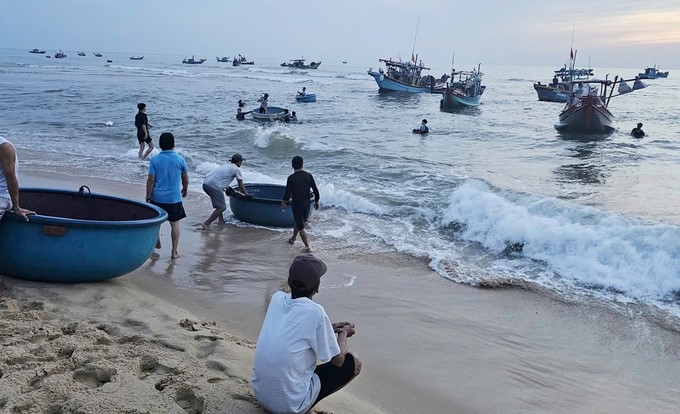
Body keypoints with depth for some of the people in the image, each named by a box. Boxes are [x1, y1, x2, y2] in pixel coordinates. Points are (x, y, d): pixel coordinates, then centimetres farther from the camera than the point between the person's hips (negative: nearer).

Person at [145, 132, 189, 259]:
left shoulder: (154, 160, -6)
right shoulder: (180, 160, -4)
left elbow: (151, 180, -7)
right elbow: (185, 179, 5)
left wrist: (148, 197, 0)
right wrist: (185, 190, 25)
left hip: (157, 197, 0)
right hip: (174, 198, 0)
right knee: (175, 223, 7)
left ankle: (157, 242, 38)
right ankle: (174, 252, 8)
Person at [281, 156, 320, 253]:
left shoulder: (291, 178, -15)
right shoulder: (308, 176, -4)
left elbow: (287, 193, -12)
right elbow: (316, 191, -1)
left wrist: (283, 203, 5)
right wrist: (316, 201, 15)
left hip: (297, 205, -5)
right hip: (307, 204, 5)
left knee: (301, 227, 3)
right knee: (298, 222, 26)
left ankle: (307, 247, -1)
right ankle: (293, 239, 44)